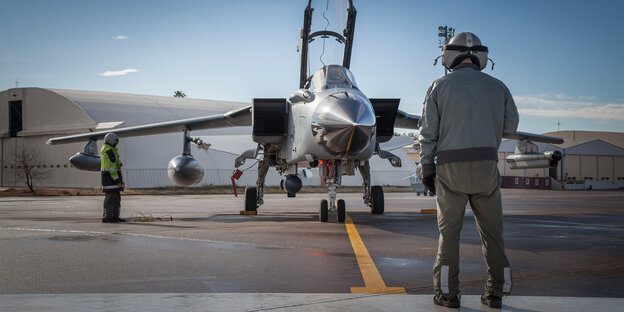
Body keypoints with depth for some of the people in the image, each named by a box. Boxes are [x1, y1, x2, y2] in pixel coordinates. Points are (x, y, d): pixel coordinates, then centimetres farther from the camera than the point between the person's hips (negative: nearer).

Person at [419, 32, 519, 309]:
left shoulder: (439, 87, 2)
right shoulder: (497, 87, 7)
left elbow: (428, 133, -2)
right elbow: (511, 127, 14)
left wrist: (427, 169, 4)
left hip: (450, 167, -1)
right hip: (486, 164, 2)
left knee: (449, 231, 5)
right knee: (491, 231, 9)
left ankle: (447, 292, 5)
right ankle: (495, 291, 12)